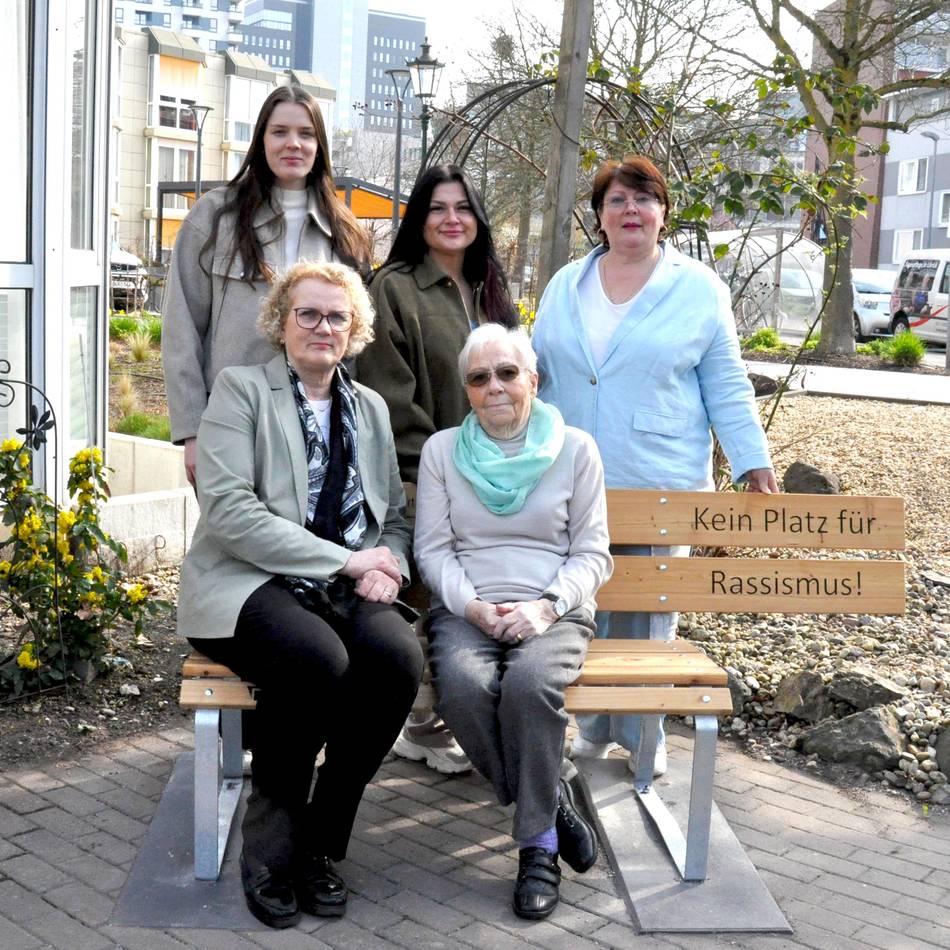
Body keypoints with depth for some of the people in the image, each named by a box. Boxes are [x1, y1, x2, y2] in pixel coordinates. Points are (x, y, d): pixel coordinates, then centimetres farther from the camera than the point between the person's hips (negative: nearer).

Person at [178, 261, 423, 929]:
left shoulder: (371, 407, 20)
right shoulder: (241, 390, 2)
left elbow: (395, 514, 20)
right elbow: (227, 510, -11)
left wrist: (387, 568, -5)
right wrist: (345, 560, -14)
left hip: (344, 590, 5)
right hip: (249, 583, -4)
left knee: (400, 655, -28)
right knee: (320, 659, -35)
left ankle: (322, 844, -10)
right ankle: (271, 846, -10)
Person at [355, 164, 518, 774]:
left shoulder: (490, 294, 15)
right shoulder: (395, 289, -5)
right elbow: (391, 398, -11)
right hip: (422, 483, -6)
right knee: (430, 598, -2)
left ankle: (450, 718, 21)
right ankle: (424, 727, 13)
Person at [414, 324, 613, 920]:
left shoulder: (575, 449, 8)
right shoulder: (442, 450, 11)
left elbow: (590, 553, 6)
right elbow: (433, 550, 6)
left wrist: (546, 606, -12)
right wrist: (473, 606, -12)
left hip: (554, 613, -1)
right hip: (466, 610, 1)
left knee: (531, 684, -35)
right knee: (463, 686, -33)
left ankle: (538, 845, -17)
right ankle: (551, 803, -10)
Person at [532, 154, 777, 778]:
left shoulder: (699, 289, 1)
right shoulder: (566, 286, 10)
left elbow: (726, 387, 2)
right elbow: (539, 375, 15)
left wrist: (754, 464, -4)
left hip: (661, 486, -2)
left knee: (649, 611, 4)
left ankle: (644, 733, 19)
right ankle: (593, 724, 23)